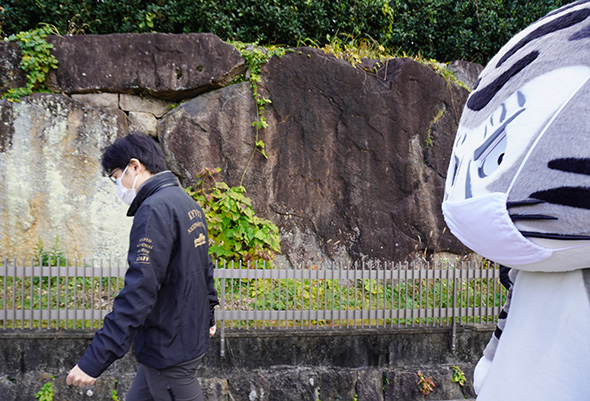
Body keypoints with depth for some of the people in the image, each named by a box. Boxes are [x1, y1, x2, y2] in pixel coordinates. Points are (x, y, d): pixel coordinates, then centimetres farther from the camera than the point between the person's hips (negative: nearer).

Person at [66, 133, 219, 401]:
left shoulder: (155, 210, -21)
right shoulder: (189, 205, 11)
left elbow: (138, 293, -29)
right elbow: (204, 270, 23)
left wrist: (94, 361, -29)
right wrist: (207, 317, 38)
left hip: (169, 352, -10)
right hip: (190, 337, 10)